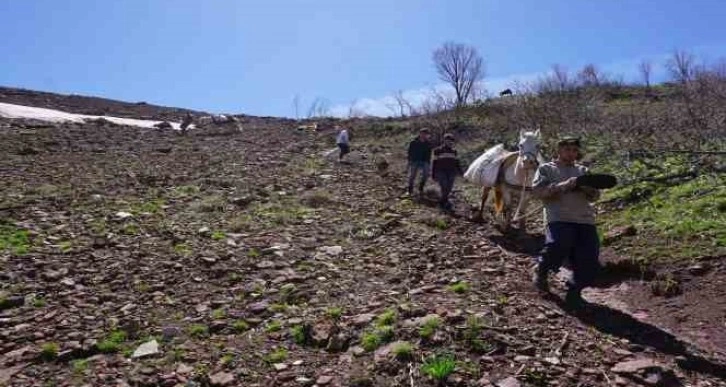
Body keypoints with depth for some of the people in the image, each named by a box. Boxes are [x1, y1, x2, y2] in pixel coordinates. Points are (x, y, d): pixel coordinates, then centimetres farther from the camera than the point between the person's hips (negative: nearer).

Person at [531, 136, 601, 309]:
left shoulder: (583, 170, 27)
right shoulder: (546, 169, 15)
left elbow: (595, 196, 19)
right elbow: (537, 191, -1)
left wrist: (589, 189, -5)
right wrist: (563, 186, -13)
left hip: (585, 220, 4)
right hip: (559, 219, -4)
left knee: (589, 263, -9)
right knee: (558, 246, -29)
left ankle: (574, 290, 18)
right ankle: (541, 271, 2)